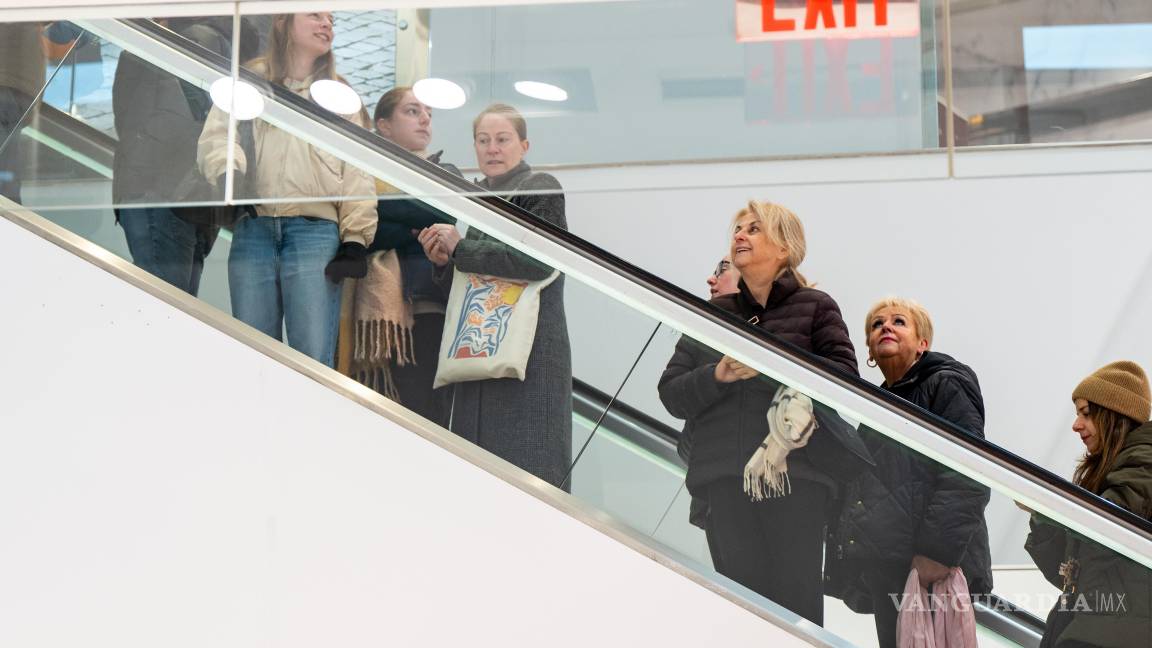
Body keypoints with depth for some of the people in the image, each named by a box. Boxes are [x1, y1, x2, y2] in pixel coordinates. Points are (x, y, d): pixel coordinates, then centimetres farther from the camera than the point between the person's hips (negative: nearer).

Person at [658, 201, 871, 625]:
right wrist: (717, 375, -7)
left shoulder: (814, 307, 11)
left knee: (796, 596, -9)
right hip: (727, 474, 3)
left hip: (796, 474, -2)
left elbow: (845, 378, -2)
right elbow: (672, 394, 12)